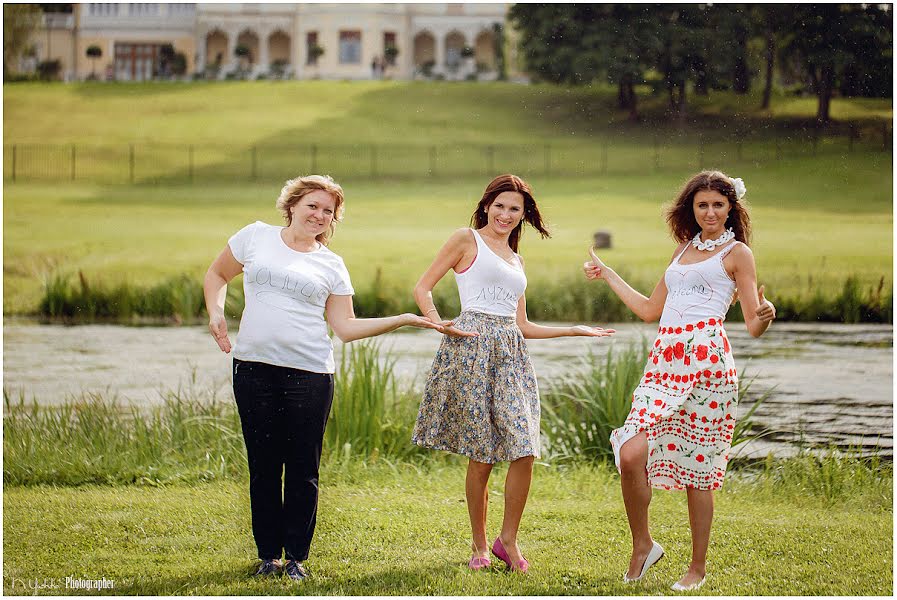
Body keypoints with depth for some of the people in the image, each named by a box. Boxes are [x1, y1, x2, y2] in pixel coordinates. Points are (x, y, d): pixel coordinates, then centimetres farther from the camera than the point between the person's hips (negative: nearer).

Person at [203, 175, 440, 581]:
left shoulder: (331, 265, 9)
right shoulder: (256, 237, 9)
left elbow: (346, 327, 7)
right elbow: (217, 275, 21)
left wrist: (403, 320, 0)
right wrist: (215, 312, 2)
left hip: (309, 373, 0)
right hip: (254, 366, 0)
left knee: (303, 468, 1)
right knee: (263, 465, 5)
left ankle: (297, 556, 11)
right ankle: (268, 553, 16)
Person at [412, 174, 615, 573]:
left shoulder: (516, 260, 24)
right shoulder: (467, 240, 7)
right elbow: (423, 288, 3)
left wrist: (575, 331, 23)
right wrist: (438, 323, -14)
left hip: (511, 354, 5)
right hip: (472, 348, -5)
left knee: (524, 450, -8)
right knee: (481, 455, -4)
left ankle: (508, 540, 6)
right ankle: (479, 546, 9)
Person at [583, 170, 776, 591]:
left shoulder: (737, 253, 6)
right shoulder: (683, 250, 22)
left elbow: (754, 325, 1)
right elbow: (650, 310, 28)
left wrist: (765, 316, -23)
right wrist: (607, 275, 35)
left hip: (706, 360, -5)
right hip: (665, 361, 5)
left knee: (697, 466, -1)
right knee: (630, 454, -11)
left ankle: (698, 568, 10)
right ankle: (642, 545, 8)